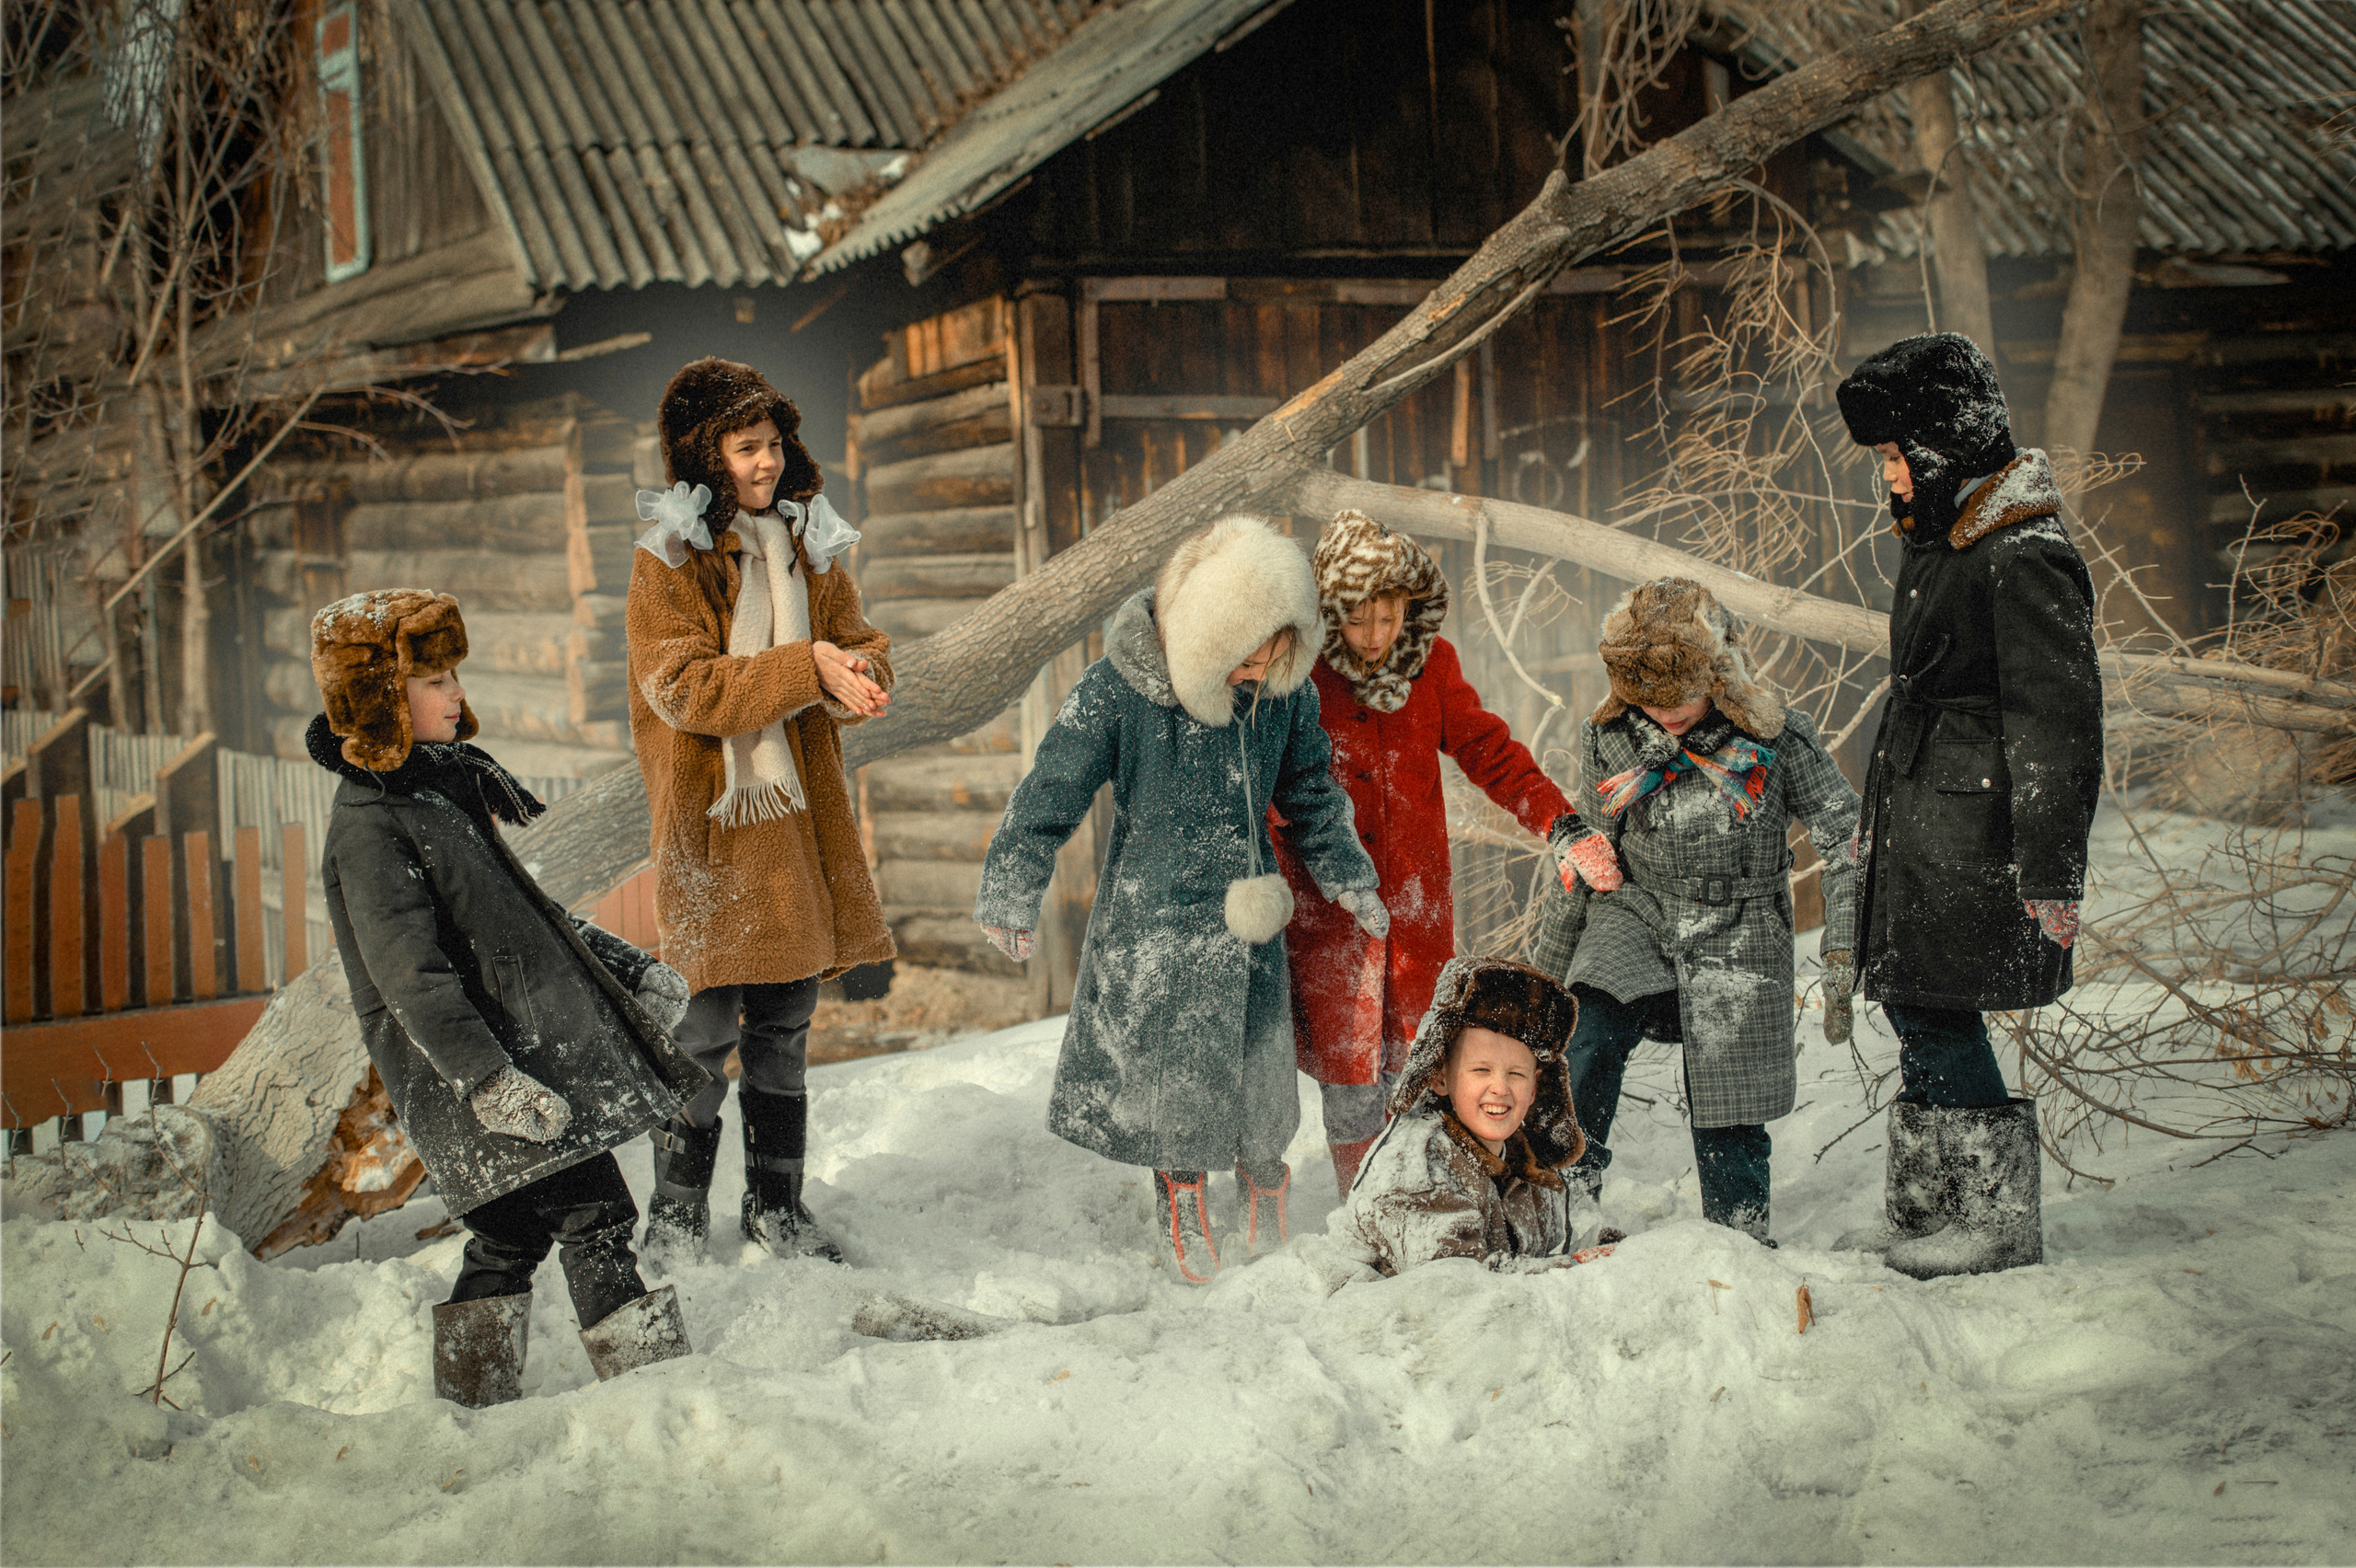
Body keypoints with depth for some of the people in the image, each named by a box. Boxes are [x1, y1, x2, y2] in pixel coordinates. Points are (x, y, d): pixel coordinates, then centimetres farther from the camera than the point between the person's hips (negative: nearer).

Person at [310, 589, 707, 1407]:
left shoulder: (443, 783, 15)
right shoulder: (368, 831, -15)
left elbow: (523, 909, 24)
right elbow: (413, 979, -23)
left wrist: (627, 968, 21)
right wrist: (489, 1080, -30)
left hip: (528, 1050, 10)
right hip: (487, 1069, -10)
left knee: (513, 1231, 14)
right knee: (593, 1217, -10)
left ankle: (471, 1407, 23)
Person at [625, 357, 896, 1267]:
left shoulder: (808, 546, 11)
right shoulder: (665, 560, -8)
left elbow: (862, 646, 10)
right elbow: (685, 687, -17)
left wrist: (857, 676, -15)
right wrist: (807, 668, -23)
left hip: (801, 815, 6)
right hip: (710, 822, -6)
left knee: (786, 1020, 13)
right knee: (708, 1024, -3)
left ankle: (777, 1208, 26)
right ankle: (675, 1218, 13)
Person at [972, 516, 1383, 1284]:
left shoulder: (1286, 690, -7)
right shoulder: (1116, 691, -19)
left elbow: (1310, 794, 11)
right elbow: (1049, 794, -10)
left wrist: (1350, 881, 15)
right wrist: (1012, 896, -11)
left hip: (1250, 918, 3)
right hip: (1154, 913, -3)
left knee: (1261, 1064, 9)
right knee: (1171, 1068, 4)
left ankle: (1264, 1180, 34)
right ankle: (1182, 1197, 27)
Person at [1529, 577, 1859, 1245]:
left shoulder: (1778, 739, -10)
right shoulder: (1610, 740, -3)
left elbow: (1845, 841, -5)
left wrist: (1842, 959, -11)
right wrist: (1545, 967, 12)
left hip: (1737, 937, -1)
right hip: (1636, 917, 2)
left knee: (1727, 1123, 0)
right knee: (1587, 1035, -25)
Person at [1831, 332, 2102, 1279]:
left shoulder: (2024, 558, -15)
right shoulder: (1938, 544, 15)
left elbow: (2057, 721, -17)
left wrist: (2050, 870, -19)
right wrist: (1878, 821, 26)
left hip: (1971, 831, -9)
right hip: (1918, 827, 10)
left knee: (1935, 1012, -9)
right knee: (1915, 1005, 11)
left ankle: (2001, 1223, 1)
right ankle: (1922, 1212, 20)